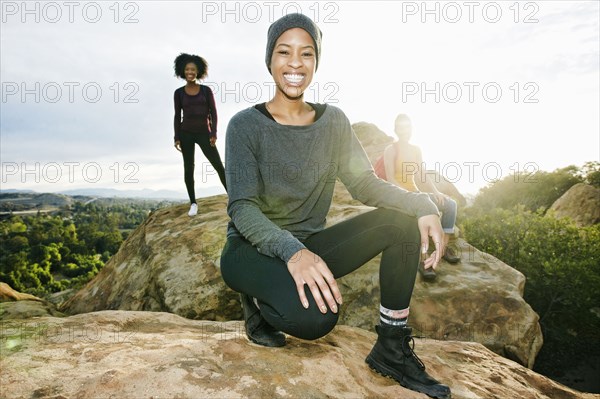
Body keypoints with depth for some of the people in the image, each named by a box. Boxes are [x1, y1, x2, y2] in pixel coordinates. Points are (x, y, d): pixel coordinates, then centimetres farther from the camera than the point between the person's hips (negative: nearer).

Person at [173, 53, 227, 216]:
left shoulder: (206, 90, 3)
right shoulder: (179, 93, 4)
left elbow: (213, 113, 0)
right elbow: (177, 116, 6)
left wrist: (213, 134, -10)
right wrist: (177, 138, -1)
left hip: (204, 133, -1)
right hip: (186, 133, 1)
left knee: (219, 165, -6)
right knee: (188, 168, 2)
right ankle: (193, 203, 11)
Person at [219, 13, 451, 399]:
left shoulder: (334, 121, 3)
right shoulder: (246, 125, -10)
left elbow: (365, 182, -3)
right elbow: (243, 209, -19)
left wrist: (422, 204, -23)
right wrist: (292, 251, -38)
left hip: (310, 246, 5)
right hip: (252, 250, -4)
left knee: (403, 220, -15)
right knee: (315, 314, -35)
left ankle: (392, 349, -6)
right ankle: (259, 301, 1)